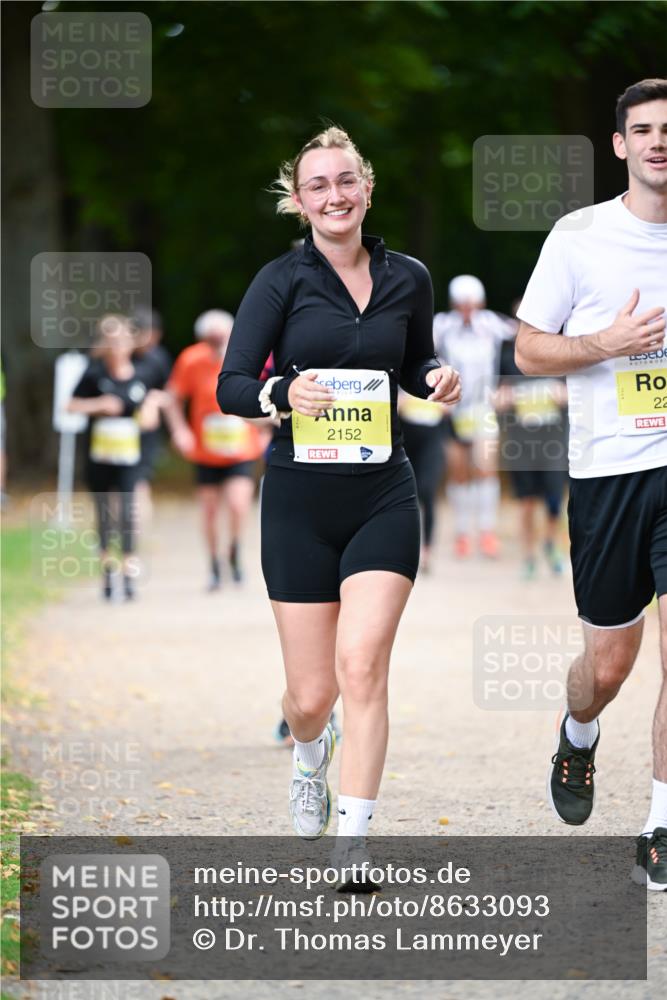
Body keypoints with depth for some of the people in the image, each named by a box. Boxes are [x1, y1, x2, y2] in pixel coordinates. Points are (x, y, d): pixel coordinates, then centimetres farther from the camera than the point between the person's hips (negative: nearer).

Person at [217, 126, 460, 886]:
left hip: (383, 496, 1)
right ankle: (309, 757, 43)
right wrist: (284, 393, -26)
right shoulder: (280, 281, -4)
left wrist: (436, 378, -2)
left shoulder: (408, 279, 5)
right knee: (312, 694, 4)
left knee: (362, 665, -16)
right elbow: (230, 387, -6)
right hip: (299, 501, -1)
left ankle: (350, 851, -15)